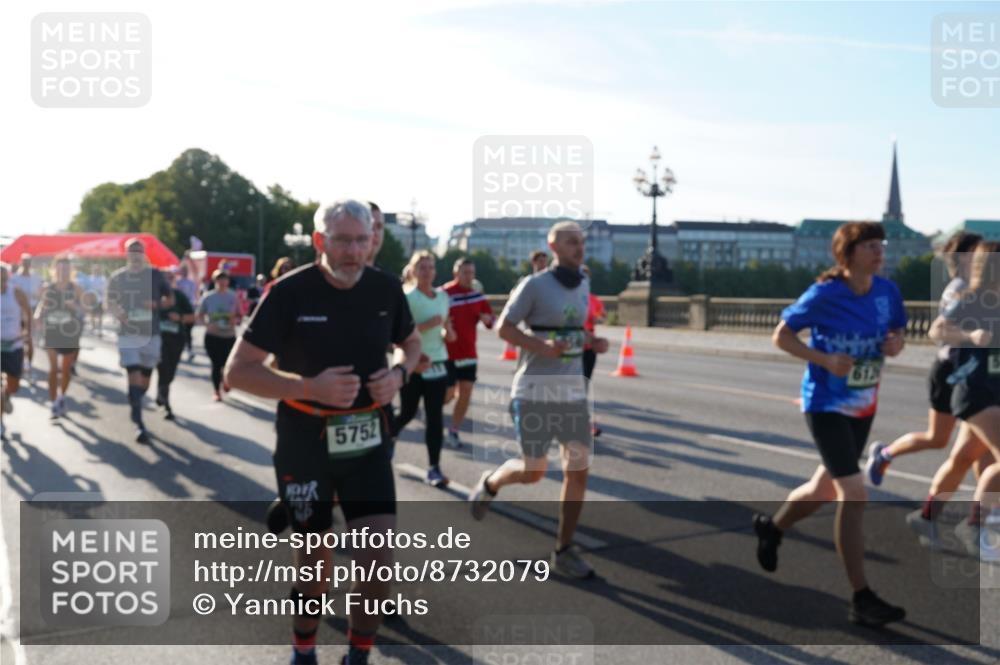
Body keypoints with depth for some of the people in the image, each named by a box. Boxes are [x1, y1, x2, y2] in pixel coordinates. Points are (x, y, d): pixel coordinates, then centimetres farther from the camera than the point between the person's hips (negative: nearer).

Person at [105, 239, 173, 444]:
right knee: (134, 375, -13)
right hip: (128, 334, -1)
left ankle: (135, 408, 37)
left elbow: (170, 299, 10)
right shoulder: (117, 277, 5)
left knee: (145, 376, 9)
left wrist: (156, 305, -11)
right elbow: (109, 302, 14)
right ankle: (139, 424, -14)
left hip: (151, 334, 1)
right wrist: (118, 313, -8)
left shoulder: (155, 275, 3)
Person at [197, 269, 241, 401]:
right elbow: (199, 315, 3)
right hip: (212, 336, -1)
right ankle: (217, 391, 15)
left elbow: (239, 315, 9)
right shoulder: (208, 297, -1)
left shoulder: (233, 297, 1)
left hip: (230, 336, 1)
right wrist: (208, 324, -15)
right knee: (216, 364, -1)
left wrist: (236, 320, -14)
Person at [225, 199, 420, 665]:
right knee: (315, 564, 10)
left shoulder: (386, 289, -2)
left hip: (367, 442, 3)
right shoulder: (289, 293, -14)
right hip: (305, 445, -2)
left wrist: (399, 373, -6)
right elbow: (238, 371, -12)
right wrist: (310, 387, -24)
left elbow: (410, 342, 17)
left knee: (379, 562, -6)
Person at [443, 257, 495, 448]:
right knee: (447, 394, -1)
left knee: (466, 393, 4)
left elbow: (490, 318, 14)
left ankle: (453, 432, 18)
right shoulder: (445, 293, -13)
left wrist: (487, 318, -7)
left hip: (469, 352, 5)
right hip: (448, 353, -5)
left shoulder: (477, 294, 5)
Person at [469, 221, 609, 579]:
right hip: (535, 390, -6)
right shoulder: (534, 285, -9)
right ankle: (490, 483, 32)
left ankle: (564, 551, 12)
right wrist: (541, 346, -21)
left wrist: (593, 342, 3)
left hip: (573, 390, 6)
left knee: (578, 470, 0)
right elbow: (504, 328, -7)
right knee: (533, 472, -2)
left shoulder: (583, 285, 11)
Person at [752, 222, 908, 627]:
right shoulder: (824, 295, -15)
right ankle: (861, 600, -4)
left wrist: (896, 345, -11)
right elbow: (781, 336, -8)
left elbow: (897, 333, 13)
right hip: (826, 406, -6)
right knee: (854, 494, -12)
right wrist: (825, 360, -22)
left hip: (864, 407, 7)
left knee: (825, 488, 19)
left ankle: (771, 527, 48)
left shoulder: (887, 292, 0)